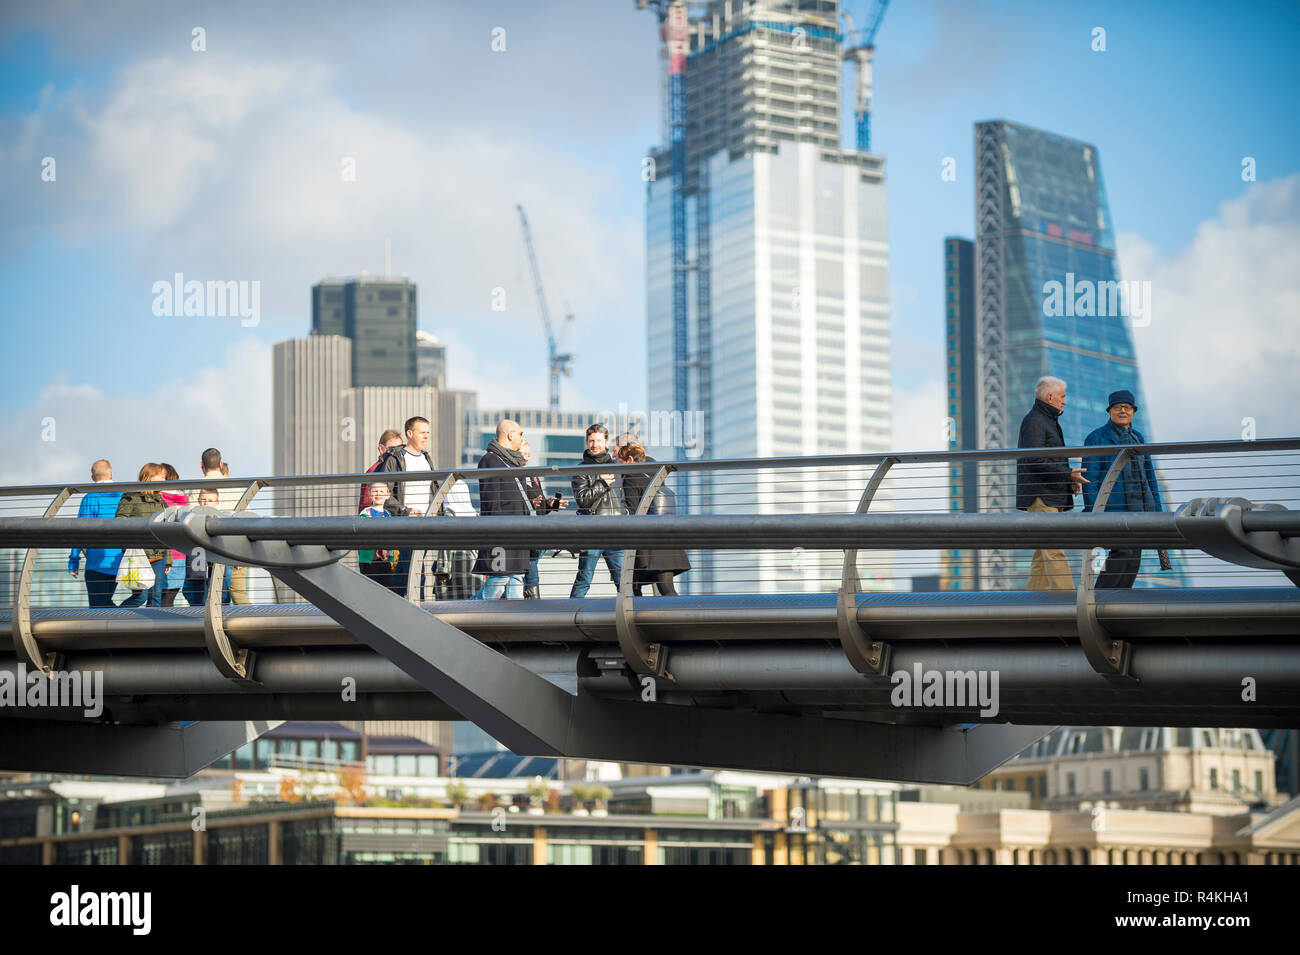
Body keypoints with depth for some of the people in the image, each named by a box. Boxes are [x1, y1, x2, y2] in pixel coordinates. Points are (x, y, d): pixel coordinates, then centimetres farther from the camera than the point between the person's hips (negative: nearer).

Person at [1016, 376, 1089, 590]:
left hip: (1053, 497, 10)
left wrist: (1070, 479, 12)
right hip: (1041, 497, -10)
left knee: (1044, 553, 8)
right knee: (1054, 550, -14)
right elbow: (1035, 462, -19)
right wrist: (1068, 474, -19)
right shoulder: (1033, 421, -10)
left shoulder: (1049, 421, 23)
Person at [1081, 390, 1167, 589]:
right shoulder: (1096, 438, -1)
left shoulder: (1137, 437, 17)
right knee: (1122, 552, -19)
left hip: (1140, 508, 6)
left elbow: (1149, 473, 22)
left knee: (1134, 557, 2)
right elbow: (1090, 478, -6)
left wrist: (1156, 508, 17)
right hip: (1113, 508, -6)